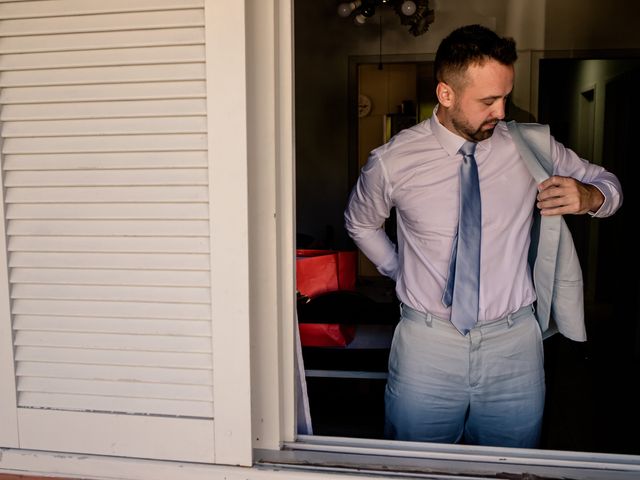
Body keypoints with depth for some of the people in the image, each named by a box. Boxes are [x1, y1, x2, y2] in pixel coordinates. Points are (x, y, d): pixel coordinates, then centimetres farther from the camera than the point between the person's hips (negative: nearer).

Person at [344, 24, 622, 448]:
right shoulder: (392, 162, -7)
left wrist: (589, 196, -12)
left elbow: (607, 182, 11)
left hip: (515, 342, 1)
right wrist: (402, 270, 6)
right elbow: (360, 223, 12)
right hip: (426, 345, -1)